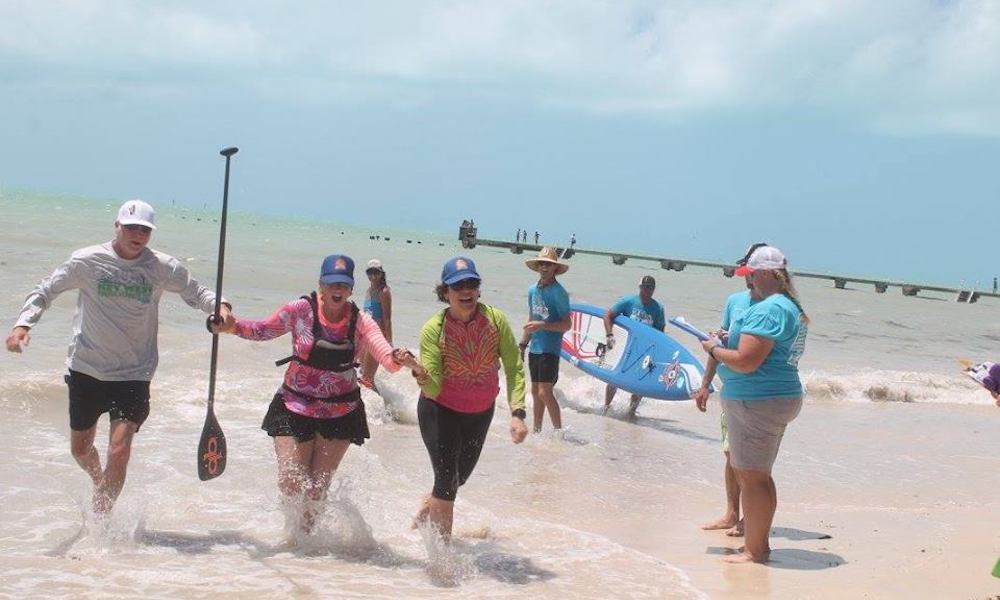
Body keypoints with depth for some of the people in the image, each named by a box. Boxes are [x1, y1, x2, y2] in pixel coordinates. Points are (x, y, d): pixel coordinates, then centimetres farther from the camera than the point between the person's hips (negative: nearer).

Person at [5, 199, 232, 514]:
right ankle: (101, 484, 50)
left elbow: (196, 292, 5)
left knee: (119, 450, -14)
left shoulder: (163, 267, -6)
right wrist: (23, 323, -17)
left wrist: (219, 307, -17)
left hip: (134, 374, -1)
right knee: (80, 448, 16)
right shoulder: (87, 261, -8)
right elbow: (45, 291, 0)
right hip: (86, 370, 1)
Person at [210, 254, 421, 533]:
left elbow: (384, 353, -21)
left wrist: (398, 359, -44)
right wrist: (233, 326, -20)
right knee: (290, 484, -5)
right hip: (295, 407, -1)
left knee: (317, 488, 6)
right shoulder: (301, 310, -10)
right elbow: (263, 330, -1)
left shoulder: (360, 321, -8)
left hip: (341, 412, 1)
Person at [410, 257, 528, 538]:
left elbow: (514, 367, -16)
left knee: (460, 476, 21)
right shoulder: (433, 329, -24)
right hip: (440, 411, -4)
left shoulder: (495, 319, -20)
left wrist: (517, 413, -25)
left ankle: (425, 510, 52)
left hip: (480, 413, 4)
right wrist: (420, 375, -49)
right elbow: (433, 388, -27)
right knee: (447, 478, -12)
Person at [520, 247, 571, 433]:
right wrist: (522, 344, 17)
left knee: (545, 392, -12)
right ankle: (537, 430, 21)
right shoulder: (533, 290, 9)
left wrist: (542, 325, -23)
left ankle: (559, 431, -4)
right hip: (534, 348, 7)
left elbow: (567, 325, -13)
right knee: (535, 391, 12)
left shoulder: (558, 292, -11)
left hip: (550, 349, -7)